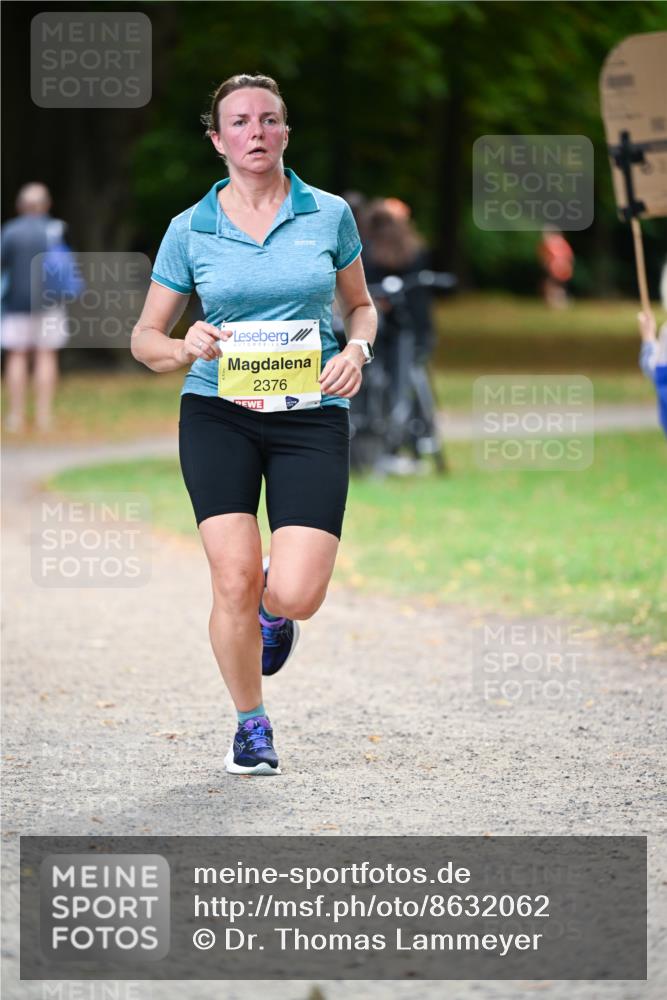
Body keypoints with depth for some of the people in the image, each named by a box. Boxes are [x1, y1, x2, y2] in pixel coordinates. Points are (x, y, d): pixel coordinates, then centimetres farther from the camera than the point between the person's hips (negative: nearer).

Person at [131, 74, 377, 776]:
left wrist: (356, 350, -3)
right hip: (218, 415, 0)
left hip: (311, 419, 0)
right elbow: (145, 338, 9)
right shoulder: (190, 231, 3)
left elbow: (360, 304, 19)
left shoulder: (330, 215, 4)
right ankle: (251, 725, 12)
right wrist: (186, 348, -14)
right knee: (233, 581, -12)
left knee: (296, 594, -15)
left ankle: (273, 607, 25)